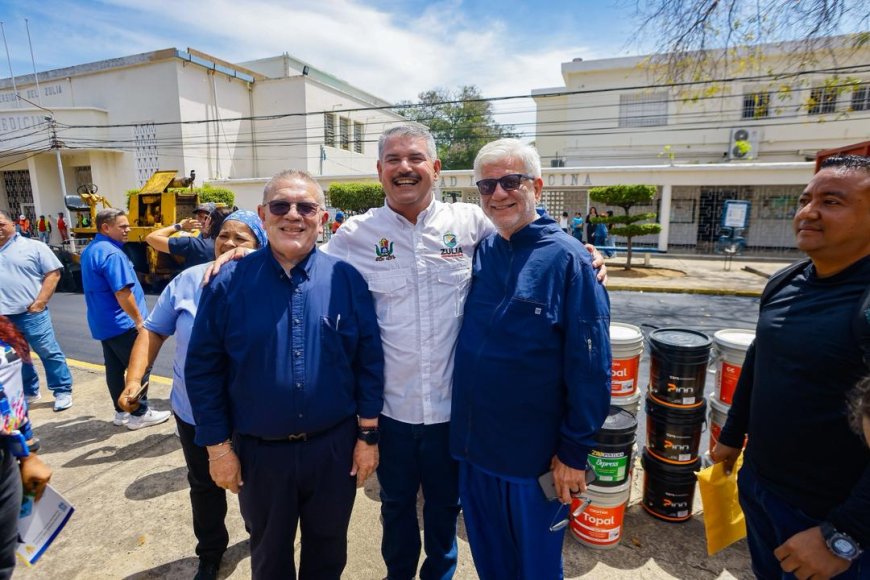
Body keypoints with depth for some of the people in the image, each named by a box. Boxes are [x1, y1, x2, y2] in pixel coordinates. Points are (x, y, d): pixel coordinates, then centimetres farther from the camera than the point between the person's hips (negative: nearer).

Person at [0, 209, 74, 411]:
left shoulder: (33, 247, 0)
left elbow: (53, 273, -4)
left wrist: (40, 302, -10)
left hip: (31, 313, -5)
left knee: (49, 353, -1)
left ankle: (63, 392, 9)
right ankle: (29, 392, 30)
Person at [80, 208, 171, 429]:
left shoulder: (90, 251, 12)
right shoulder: (112, 254, -22)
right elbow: (122, 293, -25)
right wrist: (139, 320, -18)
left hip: (103, 322, 10)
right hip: (120, 322, -10)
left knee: (115, 368, 15)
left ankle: (121, 412, 24)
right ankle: (139, 414, 7)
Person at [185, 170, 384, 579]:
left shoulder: (346, 279, -7)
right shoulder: (229, 283, -8)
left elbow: (369, 361, -5)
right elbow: (203, 369, -3)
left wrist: (368, 435, -4)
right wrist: (217, 445, -3)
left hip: (334, 447, 0)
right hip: (259, 452, 1)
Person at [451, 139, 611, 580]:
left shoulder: (567, 260, -15)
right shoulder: (478, 254, 0)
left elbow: (591, 369, -14)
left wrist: (574, 453, -11)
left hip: (535, 457, -4)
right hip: (472, 448, 5)